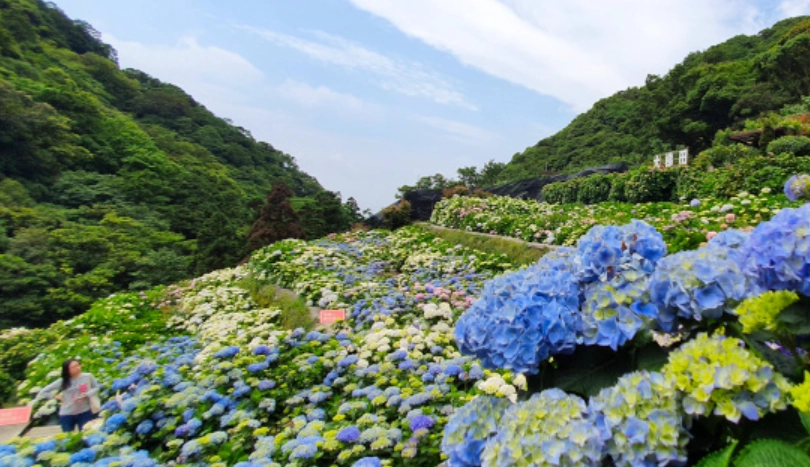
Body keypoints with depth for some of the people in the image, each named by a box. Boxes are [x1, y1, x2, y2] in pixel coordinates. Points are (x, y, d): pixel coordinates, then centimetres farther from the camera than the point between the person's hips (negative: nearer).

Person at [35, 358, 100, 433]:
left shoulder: (88, 377, -7)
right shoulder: (62, 381, -7)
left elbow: (96, 388, 4)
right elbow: (43, 392, 1)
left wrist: (86, 395, -12)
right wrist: (56, 397, -6)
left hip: (85, 412, 0)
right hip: (67, 415, 0)